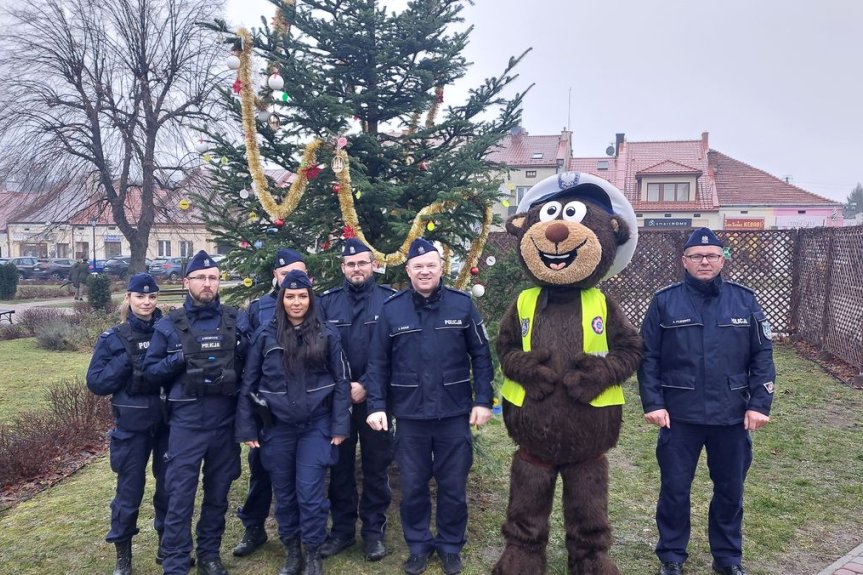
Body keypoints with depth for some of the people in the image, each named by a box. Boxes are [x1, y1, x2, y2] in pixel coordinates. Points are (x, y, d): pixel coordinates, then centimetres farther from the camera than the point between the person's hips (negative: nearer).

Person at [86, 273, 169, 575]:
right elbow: (95, 382, -8)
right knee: (129, 490, 5)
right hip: (132, 426, -2)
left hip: (168, 422, 2)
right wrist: (128, 360, -18)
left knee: (169, 485, 11)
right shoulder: (113, 338, -3)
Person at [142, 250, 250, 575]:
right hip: (186, 424, -2)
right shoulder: (169, 325, 0)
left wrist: (241, 352, -13)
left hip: (226, 423, 2)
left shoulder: (238, 320, 2)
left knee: (218, 496, 16)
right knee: (180, 500, 3)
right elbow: (150, 371, 1)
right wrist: (180, 359, -14)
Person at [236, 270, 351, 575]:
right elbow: (248, 383, 4)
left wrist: (339, 426, -5)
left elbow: (341, 381, -1)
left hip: (316, 426, -2)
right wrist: (246, 428, 1)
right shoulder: (266, 336, 0)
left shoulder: (327, 335, -2)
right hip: (277, 428, 2)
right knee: (284, 493, 12)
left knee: (310, 492, -2)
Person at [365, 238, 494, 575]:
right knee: (413, 486, 13)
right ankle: (418, 546, 33)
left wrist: (483, 400, -4)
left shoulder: (462, 305, -3)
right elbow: (378, 363, 1)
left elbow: (481, 356, 1)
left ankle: (451, 546, 33)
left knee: (453, 485, 13)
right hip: (409, 415, 1)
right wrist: (376, 405, -5)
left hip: (454, 413, 0)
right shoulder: (391, 309, -2)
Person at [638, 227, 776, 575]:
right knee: (674, 489, 8)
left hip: (732, 416, 2)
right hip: (679, 416, -1)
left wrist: (759, 404, -4)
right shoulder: (665, 302, -3)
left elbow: (762, 356, 3)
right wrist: (652, 403, -9)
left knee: (730, 491, 15)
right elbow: (648, 357, -2)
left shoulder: (744, 300, 2)